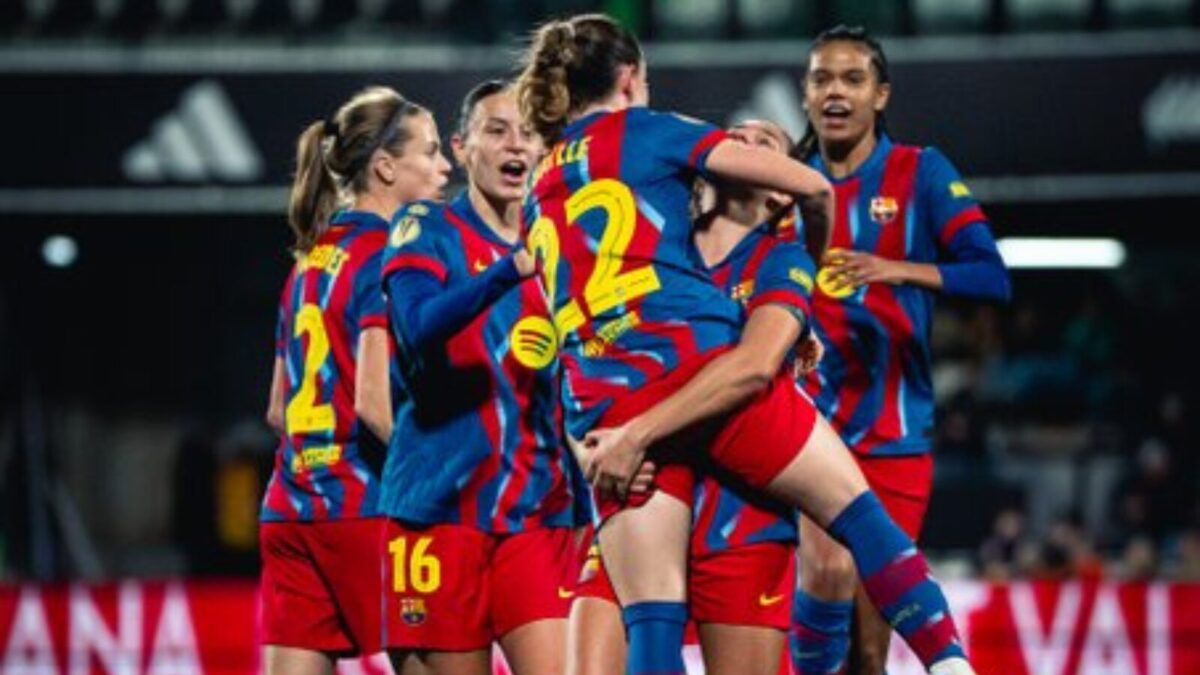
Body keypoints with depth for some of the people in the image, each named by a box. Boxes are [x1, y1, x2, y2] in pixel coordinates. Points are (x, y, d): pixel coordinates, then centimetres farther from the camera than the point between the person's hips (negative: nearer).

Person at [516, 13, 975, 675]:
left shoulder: (539, 192, 23)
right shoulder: (645, 131, 9)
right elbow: (811, 185, 7)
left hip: (605, 412, 4)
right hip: (705, 368, -4)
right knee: (858, 513, 7)